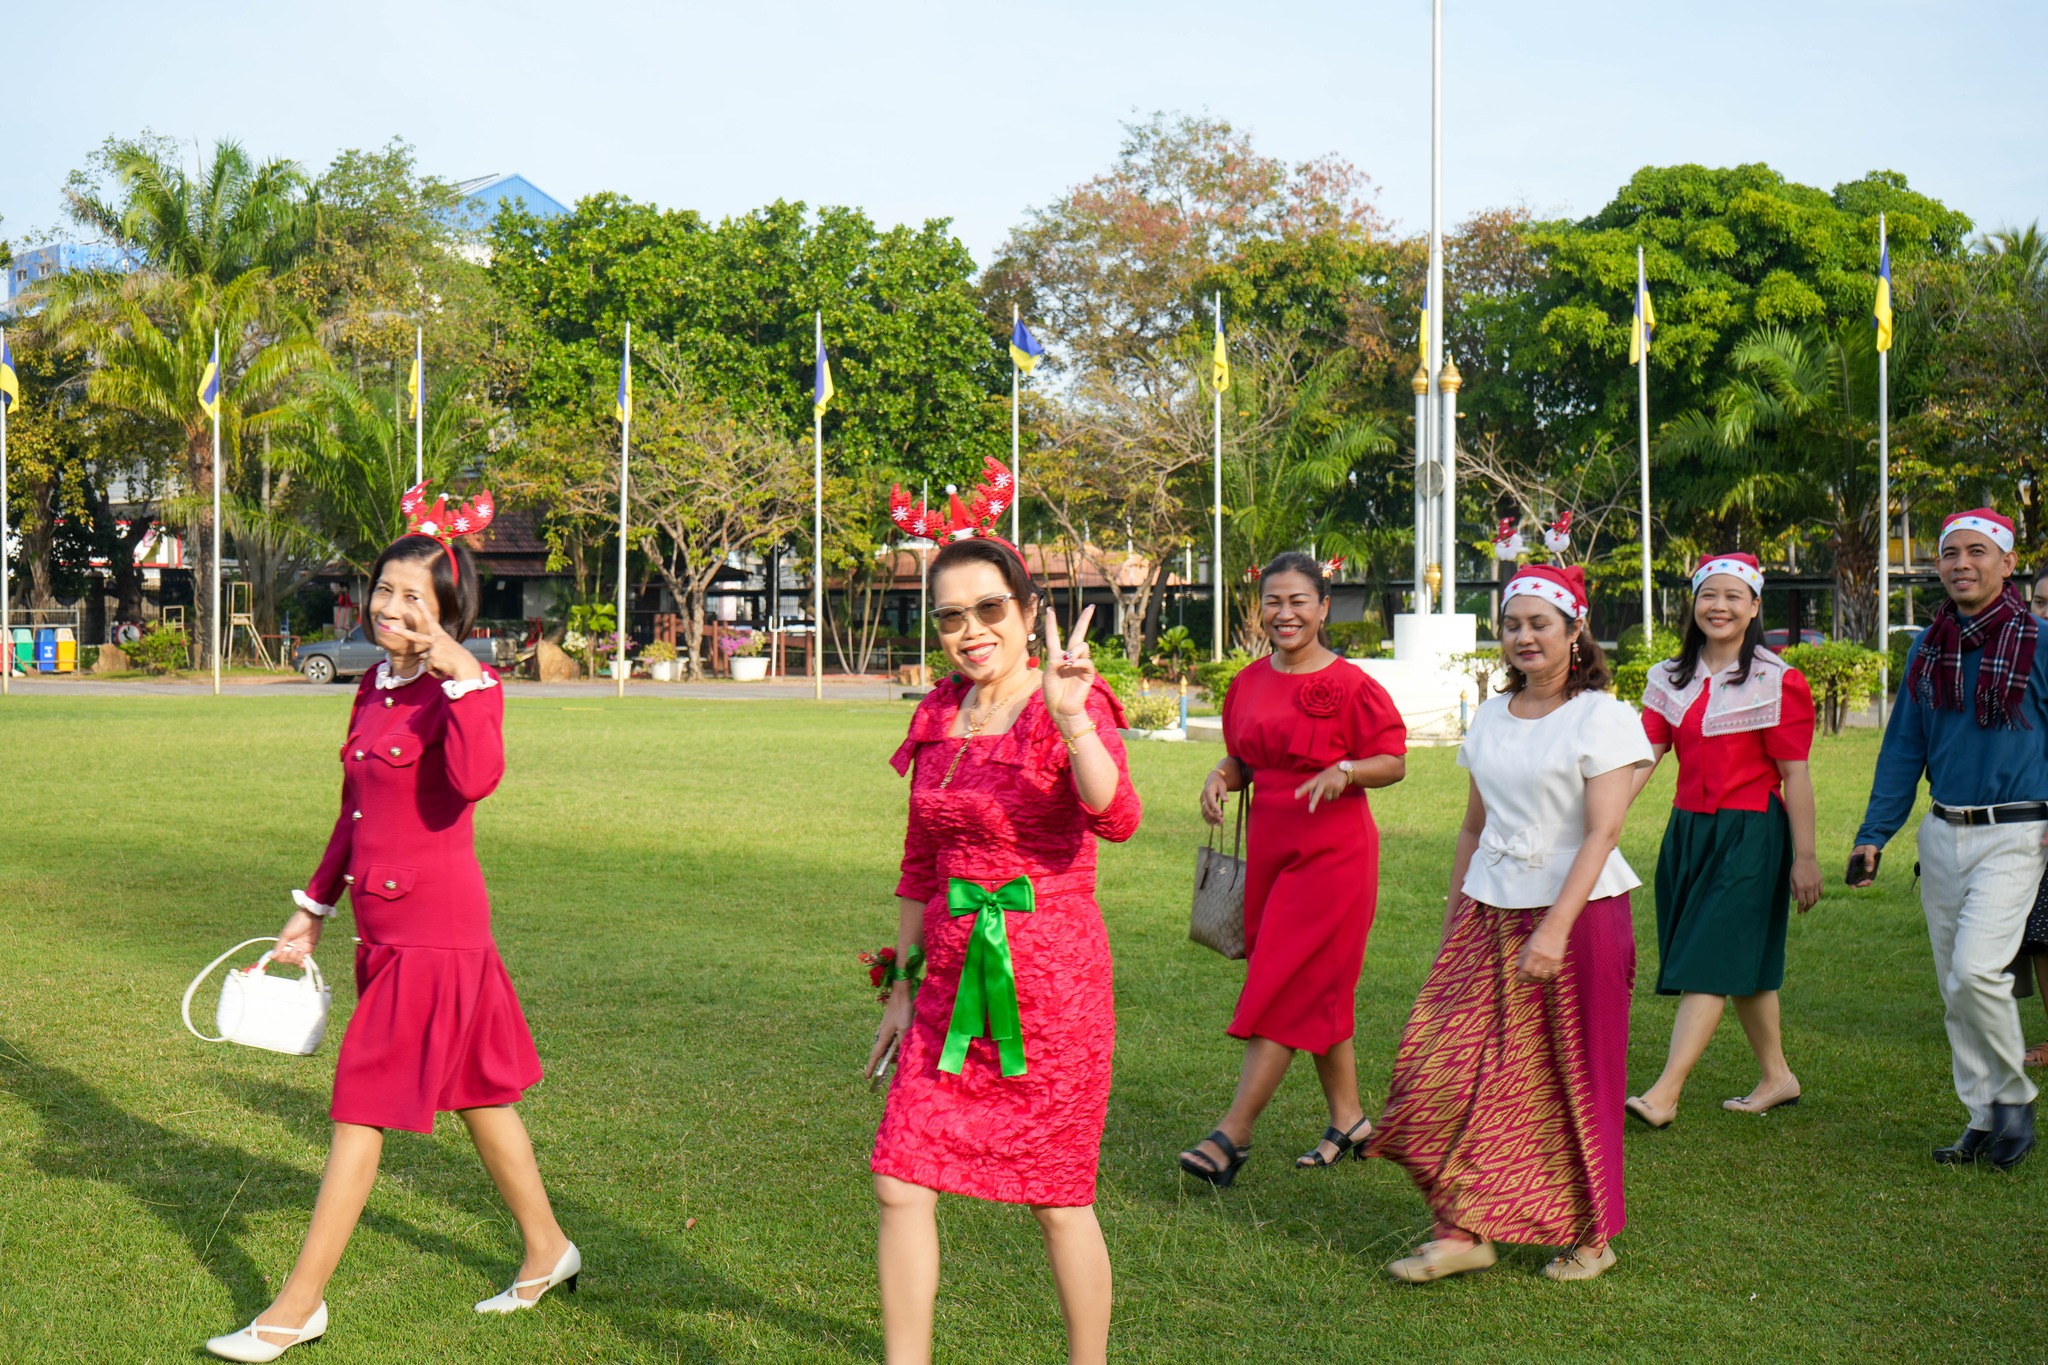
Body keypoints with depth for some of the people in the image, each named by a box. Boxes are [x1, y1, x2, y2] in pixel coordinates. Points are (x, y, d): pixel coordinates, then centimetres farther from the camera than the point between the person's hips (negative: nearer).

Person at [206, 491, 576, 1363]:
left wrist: (462, 674, -32)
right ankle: (547, 1253, 33)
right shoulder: (375, 686, 11)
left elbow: (475, 779, -35)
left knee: (360, 1112, -2)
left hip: (435, 931, -9)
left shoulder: (462, 690, -13)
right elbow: (355, 815, 20)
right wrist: (313, 909, 23)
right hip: (386, 926, 9)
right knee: (475, 1095, 18)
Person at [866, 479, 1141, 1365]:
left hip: (1049, 976, -6)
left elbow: (1116, 819, -31)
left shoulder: (1070, 705, -11)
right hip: (955, 976, 6)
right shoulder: (938, 716, 7)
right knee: (900, 1184, 3)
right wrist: (902, 985, 17)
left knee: (1059, 1200, 6)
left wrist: (1070, 719, -45)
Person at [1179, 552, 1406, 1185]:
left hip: (1332, 853, -7)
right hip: (1270, 846, 7)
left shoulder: (1350, 685, -10)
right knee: (1318, 992, 13)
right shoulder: (1249, 682, 9)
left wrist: (1345, 771, -25)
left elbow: (1394, 761, -7)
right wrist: (1220, 776, -3)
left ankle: (1232, 1133, -8)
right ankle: (1349, 1121, 25)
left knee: (1286, 989, -8)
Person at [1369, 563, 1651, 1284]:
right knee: (1449, 1068, -4)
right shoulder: (1491, 718, 11)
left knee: (1574, 1079, 5)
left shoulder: (1602, 717, -8)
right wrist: (1453, 918, 14)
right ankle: (1465, 1228, 5)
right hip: (1489, 915, 5)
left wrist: (1555, 929, -25)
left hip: (1579, 911, -5)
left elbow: (1602, 832, -16)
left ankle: (1592, 1234, 21)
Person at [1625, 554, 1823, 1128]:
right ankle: (1776, 1076, 28)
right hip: (1688, 829, 6)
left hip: (1749, 833, -6)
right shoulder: (1672, 679, 9)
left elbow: (1795, 775, -7)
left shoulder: (1776, 682, -6)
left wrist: (1805, 856, -9)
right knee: (1744, 965, 14)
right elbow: (1642, 757, 2)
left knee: (1711, 961, -10)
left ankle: (1664, 1094, -15)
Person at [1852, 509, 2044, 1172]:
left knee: (1976, 972, -17)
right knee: (1955, 988, 8)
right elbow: (1903, 747, 16)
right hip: (1941, 835, 6)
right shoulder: (1927, 649, 10)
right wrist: (1873, 835, 11)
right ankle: (1985, 1122, 20)